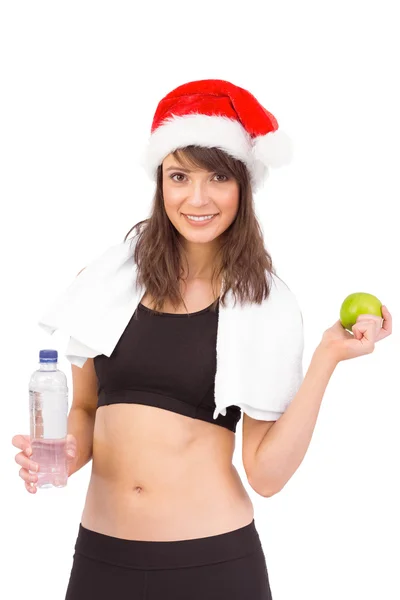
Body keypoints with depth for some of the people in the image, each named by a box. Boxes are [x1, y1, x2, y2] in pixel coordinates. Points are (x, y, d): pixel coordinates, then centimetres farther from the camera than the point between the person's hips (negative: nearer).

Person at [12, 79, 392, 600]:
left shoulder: (268, 305, -4)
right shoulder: (114, 278, -1)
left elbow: (265, 473, -9)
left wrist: (327, 358, -14)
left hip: (213, 558, -2)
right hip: (101, 554, 2)